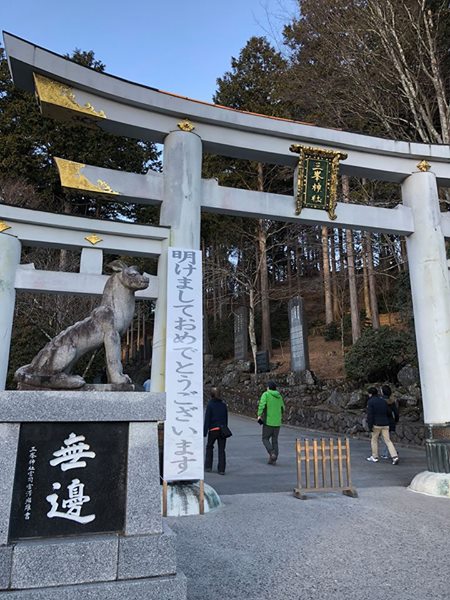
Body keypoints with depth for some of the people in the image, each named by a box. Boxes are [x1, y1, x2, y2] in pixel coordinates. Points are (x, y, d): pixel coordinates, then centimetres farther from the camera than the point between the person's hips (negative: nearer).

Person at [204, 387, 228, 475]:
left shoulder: (210, 405, -8)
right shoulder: (223, 404, 5)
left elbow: (207, 419, -10)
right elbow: (226, 418, 11)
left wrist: (205, 432, -7)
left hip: (213, 429, -3)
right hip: (222, 430, 3)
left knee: (209, 447, 16)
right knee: (221, 450, 6)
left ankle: (208, 467, 18)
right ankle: (221, 469, 4)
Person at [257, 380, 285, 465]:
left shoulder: (266, 394, -6)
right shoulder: (279, 396, 10)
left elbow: (262, 404, -22)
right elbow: (282, 408, 21)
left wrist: (259, 415, -20)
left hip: (268, 421, -5)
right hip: (277, 422, 5)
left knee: (265, 439, 8)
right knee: (274, 440, 13)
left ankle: (272, 454, -13)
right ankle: (273, 459, 9)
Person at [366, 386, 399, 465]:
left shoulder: (370, 402, -8)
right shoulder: (383, 400, 11)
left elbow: (370, 415, -13)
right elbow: (388, 412, 16)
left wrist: (370, 426, -12)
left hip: (376, 424, -5)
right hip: (385, 424, 5)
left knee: (374, 440, 10)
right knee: (388, 441, 4)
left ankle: (374, 457, 16)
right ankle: (395, 456, -8)